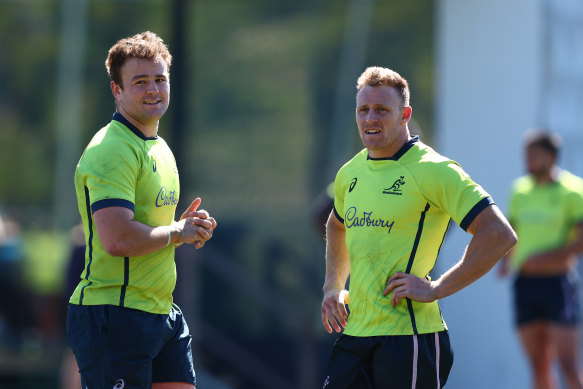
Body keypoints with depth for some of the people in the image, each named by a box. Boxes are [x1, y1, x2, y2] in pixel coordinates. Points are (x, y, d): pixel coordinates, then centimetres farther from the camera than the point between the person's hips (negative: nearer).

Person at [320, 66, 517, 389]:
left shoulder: (432, 171, -10)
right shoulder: (349, 174, 13)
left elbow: (500, 235, -16)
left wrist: (436, 289, -16)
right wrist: (333, 287, 21)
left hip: (408, 337, -7)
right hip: (353, 333, 7)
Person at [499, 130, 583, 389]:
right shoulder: (520, 190, 13)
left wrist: (547, 258, -19)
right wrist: (506, 259, 5)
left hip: (557, 281, -5)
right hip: (524, 281, 5)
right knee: (539, 367, 6)